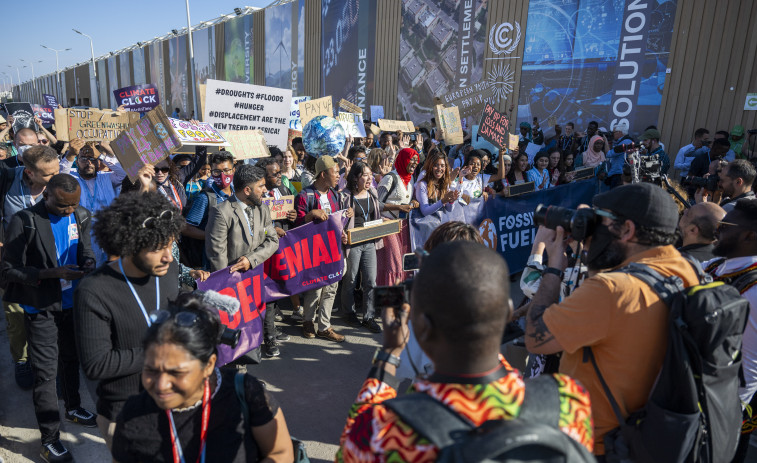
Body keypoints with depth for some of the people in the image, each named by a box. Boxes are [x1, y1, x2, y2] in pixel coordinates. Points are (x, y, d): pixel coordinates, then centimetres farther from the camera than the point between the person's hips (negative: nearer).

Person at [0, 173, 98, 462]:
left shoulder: (80, 217, -4)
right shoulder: (24, 222, -17)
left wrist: (88, 263, -14)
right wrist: (49, 273, -27)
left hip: (72, 302, 5)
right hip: (41, 308, -5)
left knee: (71, 359, 22)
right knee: (46, 371, 3)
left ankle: (72, 408, 45)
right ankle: (50, 438, 17)